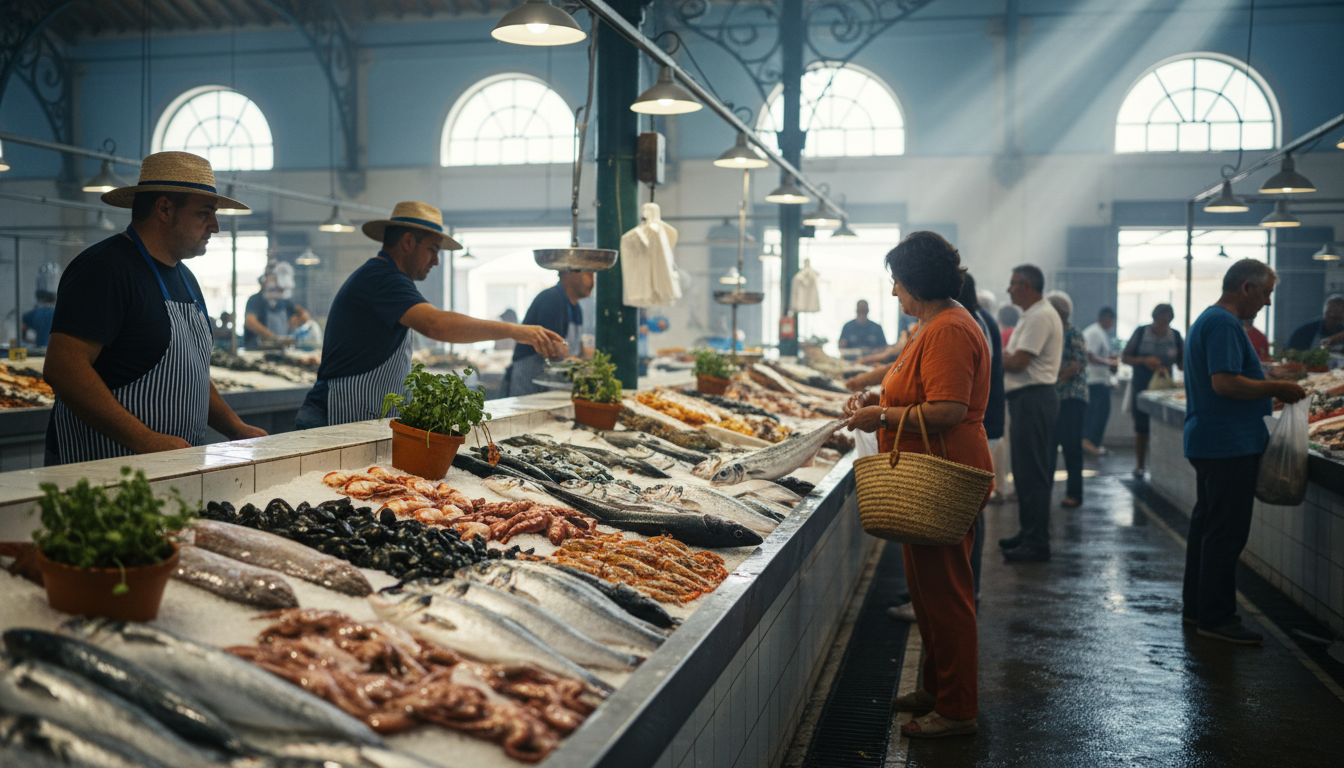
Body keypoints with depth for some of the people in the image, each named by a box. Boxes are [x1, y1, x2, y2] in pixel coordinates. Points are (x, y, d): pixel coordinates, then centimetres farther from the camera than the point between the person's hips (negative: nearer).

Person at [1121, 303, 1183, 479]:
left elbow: (1182, 362, 7)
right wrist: (1143, 361, -15)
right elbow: (1125, 358, 2)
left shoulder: (1175, 335, 4)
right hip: (1142, 387, -1)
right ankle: (1140, 466, 13)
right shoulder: (1141, 332, 0)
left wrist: (1167, 368, -14)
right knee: (1141, 428, 1)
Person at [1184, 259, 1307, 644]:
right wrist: (1277, 388, -15)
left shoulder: (1209, 320, 19)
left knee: (1207, 525, 16)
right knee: (1226, 533, -6)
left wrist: (1270, 392, 18)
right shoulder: (1224, 324, -16)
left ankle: (1196, 607, 24)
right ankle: (1216, 618, -1)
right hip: (1229, 445, -11)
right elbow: (1225, 382, -25)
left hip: (1209, 440, 11)